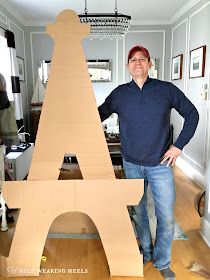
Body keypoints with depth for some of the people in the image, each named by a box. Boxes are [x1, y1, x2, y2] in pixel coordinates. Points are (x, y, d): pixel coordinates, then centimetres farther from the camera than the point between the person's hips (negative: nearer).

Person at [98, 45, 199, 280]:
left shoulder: (167, 89, -5)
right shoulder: (119, 94, 0)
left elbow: (192, 114, 2)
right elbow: (99, 115, 12)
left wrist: (178, 146, -4)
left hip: (161, 164, -1)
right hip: (132, 164, 2)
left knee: (166, 217, 4)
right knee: (138, 211, 16)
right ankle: (146, 252, 40)